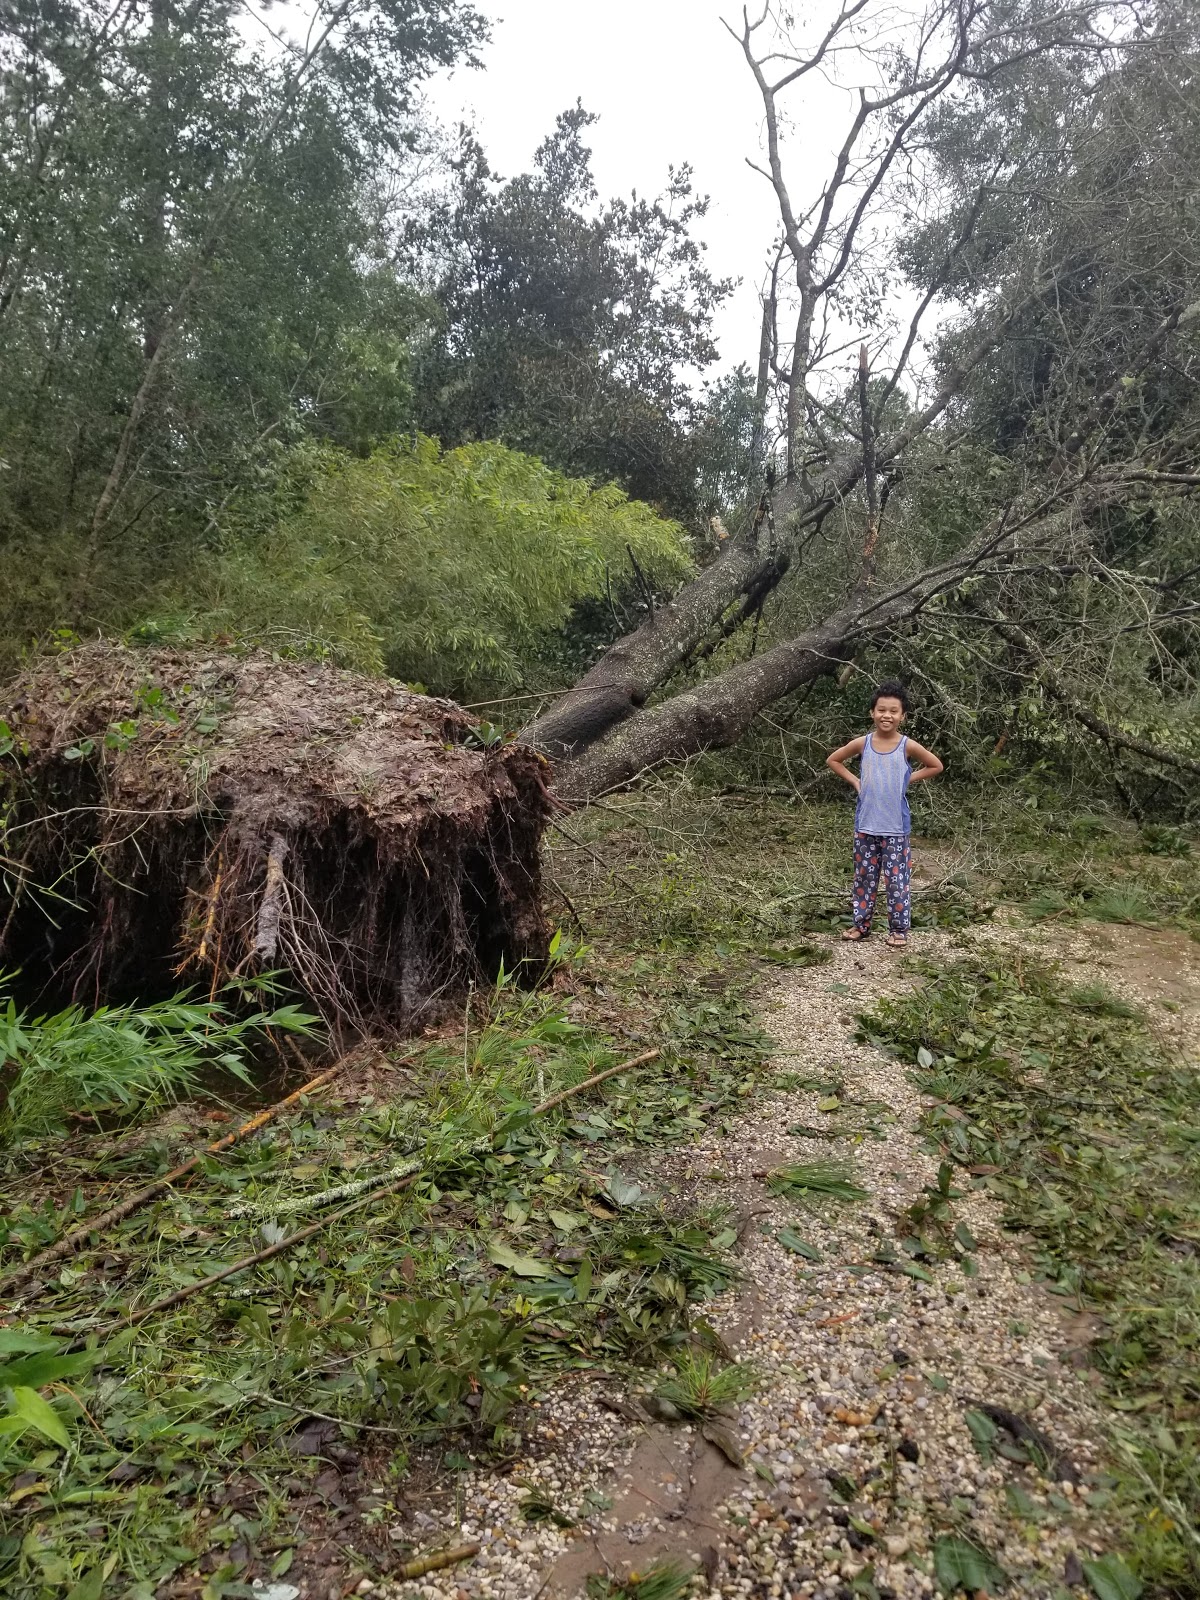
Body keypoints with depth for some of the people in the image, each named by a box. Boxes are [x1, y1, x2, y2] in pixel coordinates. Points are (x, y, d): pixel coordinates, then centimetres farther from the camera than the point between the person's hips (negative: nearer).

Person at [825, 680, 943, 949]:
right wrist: (854, 781, 1)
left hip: (895, 827, -2)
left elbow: (936, 766, 8)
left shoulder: (907, 746, -6)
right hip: (865, 825, 2)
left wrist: (908, 779, -1)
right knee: (864, 877, 11)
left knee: (898, 879, 2)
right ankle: (861, 924, 22)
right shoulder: (862, 744, -2)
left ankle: (899, 929, 12)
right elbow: (832, 760, 12)